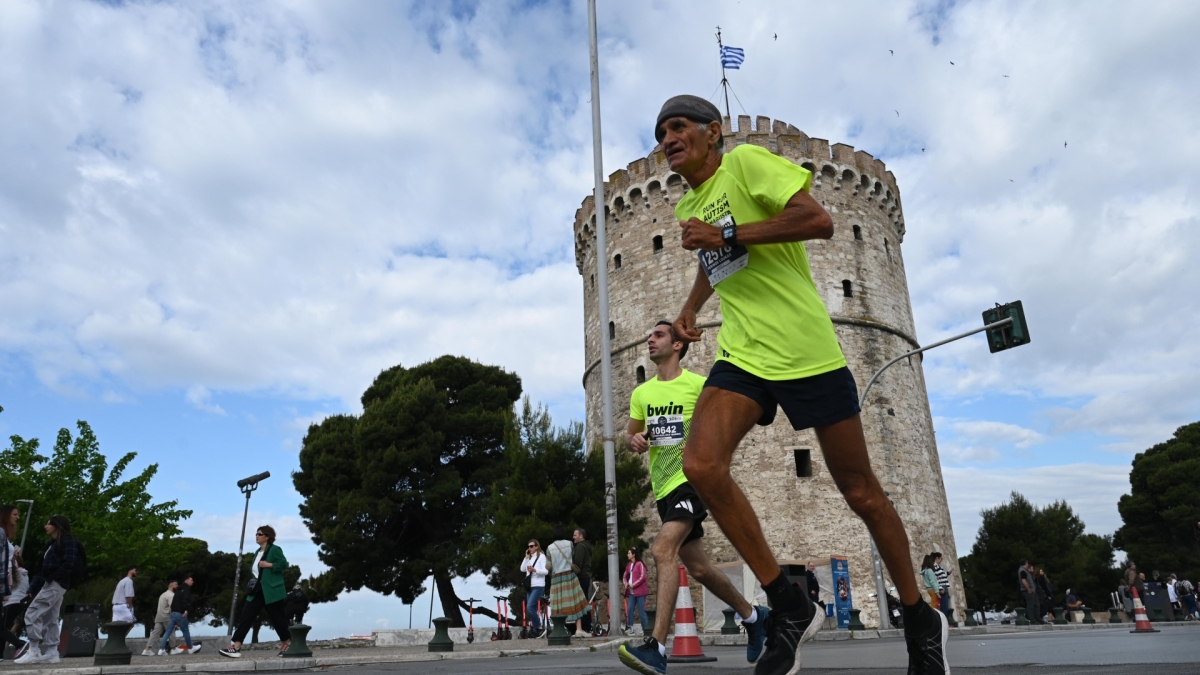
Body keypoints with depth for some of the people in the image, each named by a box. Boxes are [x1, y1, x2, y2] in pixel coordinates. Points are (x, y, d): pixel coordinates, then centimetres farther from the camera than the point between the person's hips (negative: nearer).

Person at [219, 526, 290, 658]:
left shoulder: (275, 549, -10)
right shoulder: (258, 552, 16)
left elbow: (284, 564, -15)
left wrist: (269, 564, -23)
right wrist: (253, 580, 12)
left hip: (271, 592, -8)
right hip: (258, 591, 8)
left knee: (276, 618, 3)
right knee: (246, 617, -3)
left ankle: (288, 643, 19)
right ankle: (235, 647, -7)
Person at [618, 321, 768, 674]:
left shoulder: (698, 385, -5)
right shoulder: (641, 393, 11)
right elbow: (630, 436, 17)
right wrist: (634, 440, -6)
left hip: (692, 479, -7)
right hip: (663, 486, 7)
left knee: (662, 551, -25)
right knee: (698, 568, 14)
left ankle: (656, 647, -25)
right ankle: (753, 616, 36)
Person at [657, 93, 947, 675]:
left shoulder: (745, 162, -5)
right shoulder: (687, 207, 17)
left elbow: (819, 221, -17)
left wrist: (727, 236, -17)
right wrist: (688, 310, 28)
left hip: (806, 351, -6)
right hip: (742, 355, 6)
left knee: (861, 494, 4)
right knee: (701, 465, -20)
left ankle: (920, 619, 29)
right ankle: (789, 606, -4)